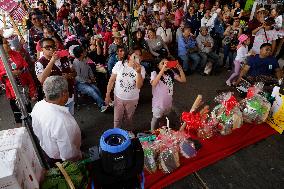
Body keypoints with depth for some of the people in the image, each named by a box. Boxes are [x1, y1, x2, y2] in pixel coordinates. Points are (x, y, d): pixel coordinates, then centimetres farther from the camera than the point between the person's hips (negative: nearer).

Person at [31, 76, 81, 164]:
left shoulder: (37, 106, -15)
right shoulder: (63, 122, -41)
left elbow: (36, 131, 3)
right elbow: (69, 156, -31)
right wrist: (79, 156, -12)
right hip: (59, 160, -8)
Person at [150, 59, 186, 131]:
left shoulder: (171, 72, -1)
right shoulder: (154, 73, -15)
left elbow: (183, 80, -4)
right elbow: (153, 84, -36)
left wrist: (180, 69, -18)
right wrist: (162, 70, -41)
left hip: (168, 101, 5)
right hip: (158, 102, -5)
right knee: (156, 118, 12)